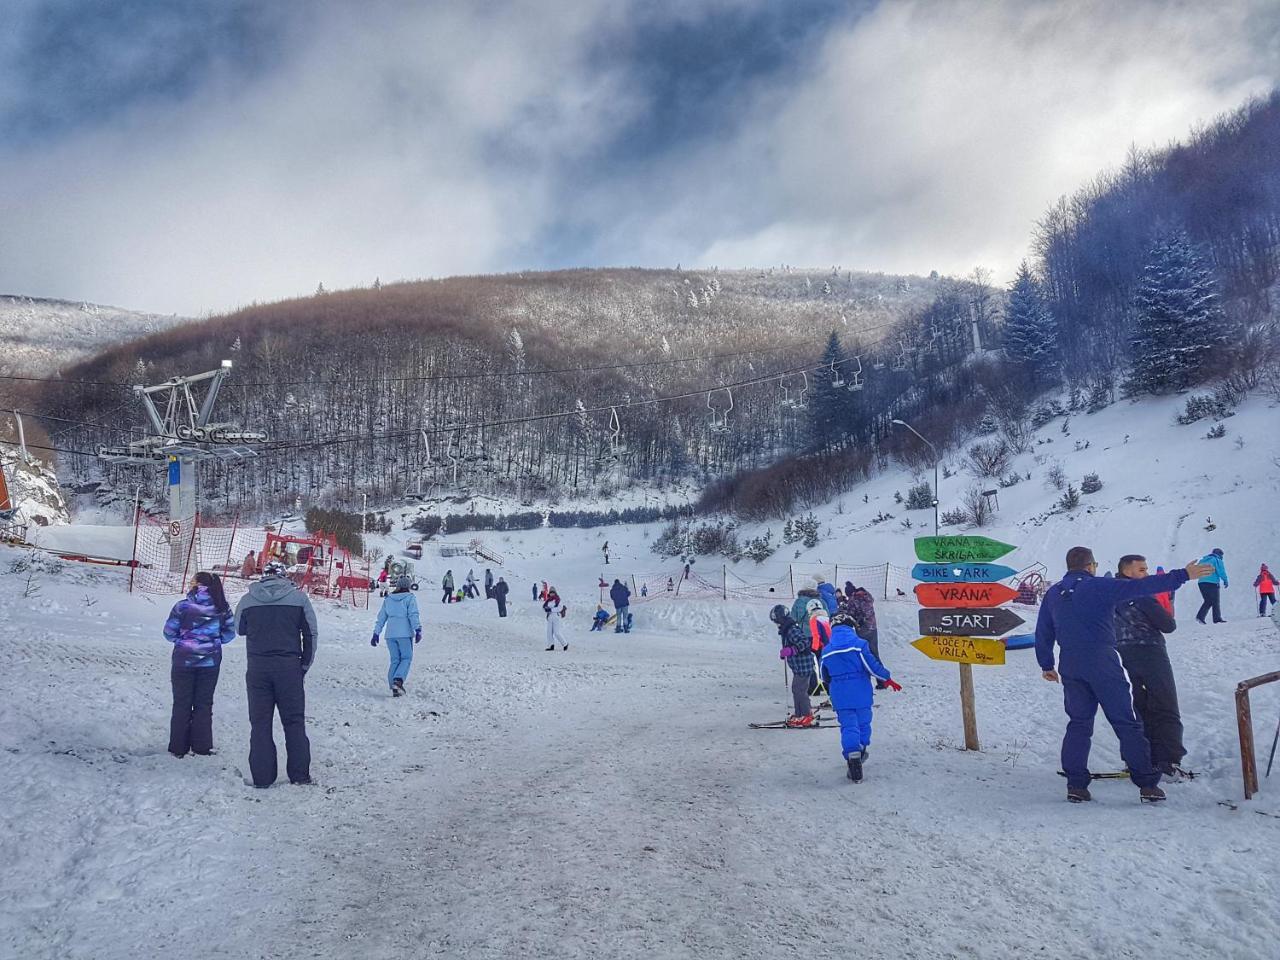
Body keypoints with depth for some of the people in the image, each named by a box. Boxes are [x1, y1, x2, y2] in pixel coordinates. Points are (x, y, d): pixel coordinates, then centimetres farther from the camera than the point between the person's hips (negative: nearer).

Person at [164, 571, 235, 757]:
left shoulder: (182, 606, -12)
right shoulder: (222, 607, -5)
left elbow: (169, 633, -6)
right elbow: (229, 634, 1)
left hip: (184, 661, -2)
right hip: (210, 662, 2)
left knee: (181, 704, 11)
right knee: (204, 704, 12)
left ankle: (178, 747, 16)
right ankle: (202, 747, 14)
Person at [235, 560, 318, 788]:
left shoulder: (247, 600, -1)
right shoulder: (298, 597, -3)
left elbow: (239, 629, 14)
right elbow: (311, 633, 1)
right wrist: (305, 664, 10)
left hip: (257, 668, 1)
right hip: (289, 666, 0)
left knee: (260, 723, 8)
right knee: (294, 722, 8)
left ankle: (262, 777, 8)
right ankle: (300, 775, 8)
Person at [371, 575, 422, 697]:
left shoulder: (388, 599, 13)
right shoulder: (410, 598, -1)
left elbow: (381, 618, 15)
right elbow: (413, 615, -12)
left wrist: (376, 634, 18)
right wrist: (418, 630, -16)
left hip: (390, 634, 5)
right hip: (405, 633, -5)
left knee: (394, 660, 10)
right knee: (406, 658, 4)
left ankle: (394, 688, 5)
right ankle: (398, 680, -17)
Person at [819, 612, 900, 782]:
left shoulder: (827, 651, 4)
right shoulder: (859, 644, -7)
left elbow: (825, 678, 14)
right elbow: (872, 665, -9)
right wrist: (887, 678, 6)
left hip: (840, 698, 1)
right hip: (861, 694, -1)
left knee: (848, 726, 1)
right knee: (863, 722, 19)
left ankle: (852, 755, -18)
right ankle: (861, 751, 34)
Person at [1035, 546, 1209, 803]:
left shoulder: (1053, 594, 10)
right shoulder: (1099, 587, -6)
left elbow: (1043, 633, 14)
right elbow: (1142, 586, -12)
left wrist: (1046, 665, 23)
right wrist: (1182, 576, -8)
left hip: (1069, 668, 5)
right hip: (1102, 665, -5)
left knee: (1078, 724, 11)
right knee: (1126, 724, 3)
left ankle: (1075, 785, 7)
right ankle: (1147, 784, 6)